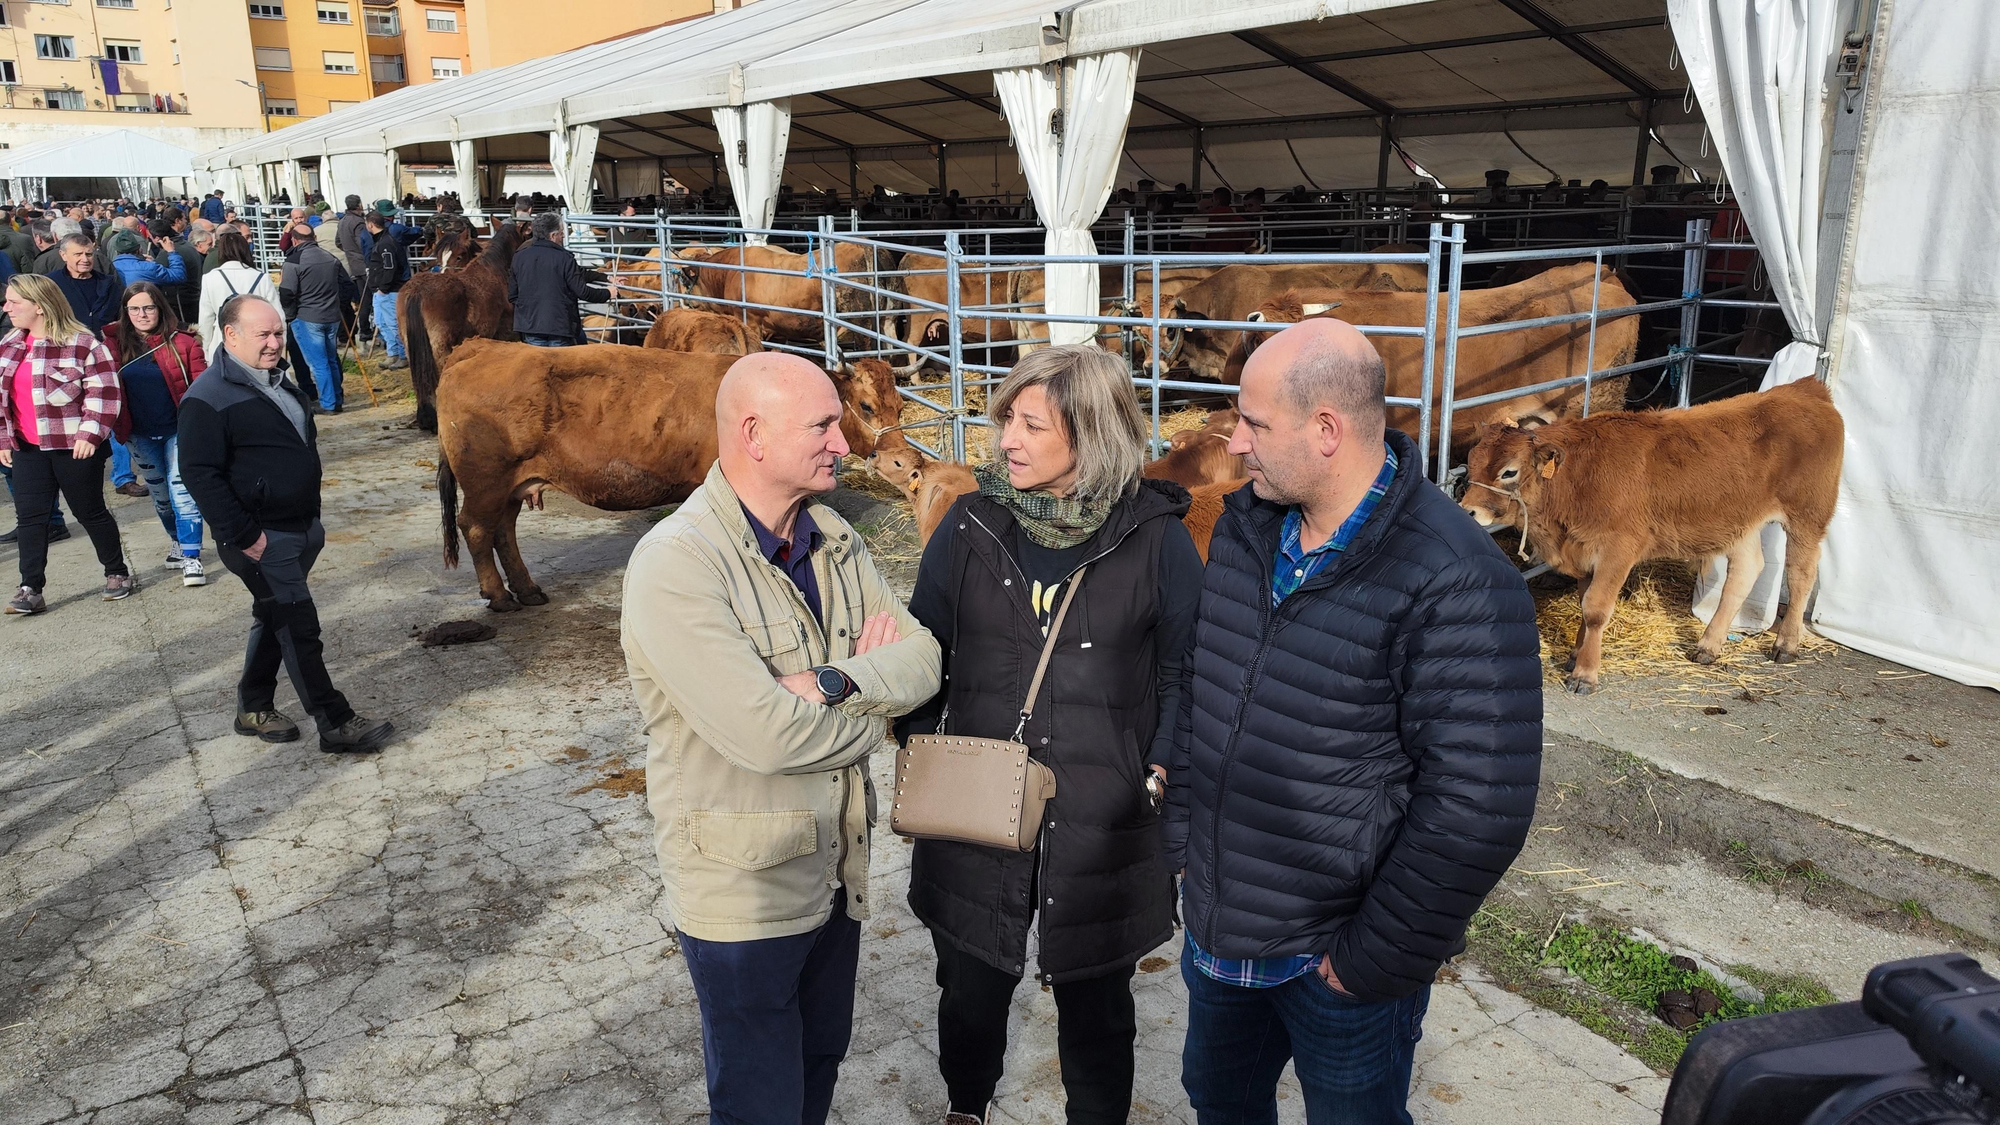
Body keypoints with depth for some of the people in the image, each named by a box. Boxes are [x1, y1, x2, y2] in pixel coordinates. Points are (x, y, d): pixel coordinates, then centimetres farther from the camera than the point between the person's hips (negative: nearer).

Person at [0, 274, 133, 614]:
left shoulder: (83, 344, -11)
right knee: (29, 518, 2)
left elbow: (105, 393, -13)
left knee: (90, 512, 5)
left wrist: (90, 434, -18)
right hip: (28, 449, 6)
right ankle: (30, 589, 5)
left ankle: (117, 573, 22)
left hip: (75, 448, -6)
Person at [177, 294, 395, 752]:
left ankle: (254, 709, 32)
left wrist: (313, 518, 22)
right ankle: (336, 724, -1)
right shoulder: (210, 397, -16)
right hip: (263, 539, -9)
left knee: (276, 620, 18)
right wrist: (243, 537, -21)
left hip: (301, 529, 9)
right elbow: (199, 473, -20)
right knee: (300, 628, -6)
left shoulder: (278, 381, 13)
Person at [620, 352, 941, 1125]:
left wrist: (835, 682, -24)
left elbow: (922, 657, -5)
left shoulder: (834, 540, 1)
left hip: (836, 873, 7)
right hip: (742, 891, -7)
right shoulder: (675, 563, -23)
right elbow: (767, 734, -30)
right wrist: (874, 692, -13)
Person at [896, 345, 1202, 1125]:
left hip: (1103, 826, -2)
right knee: (971, 987, 20)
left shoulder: (1154, 536, -9)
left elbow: (1182, 672, -3)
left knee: (1094, 1000, 16)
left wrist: (1160, 777, -13)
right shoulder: (971, 525, -2)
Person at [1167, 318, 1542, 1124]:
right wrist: (1181, 840, 8)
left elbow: (1479, 808, -24)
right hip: (1215, 923, 7)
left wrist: (1374, 961, -17)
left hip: (1336, 959, -6)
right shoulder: (1244, 526, -1)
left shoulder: (1456, 583, -24)